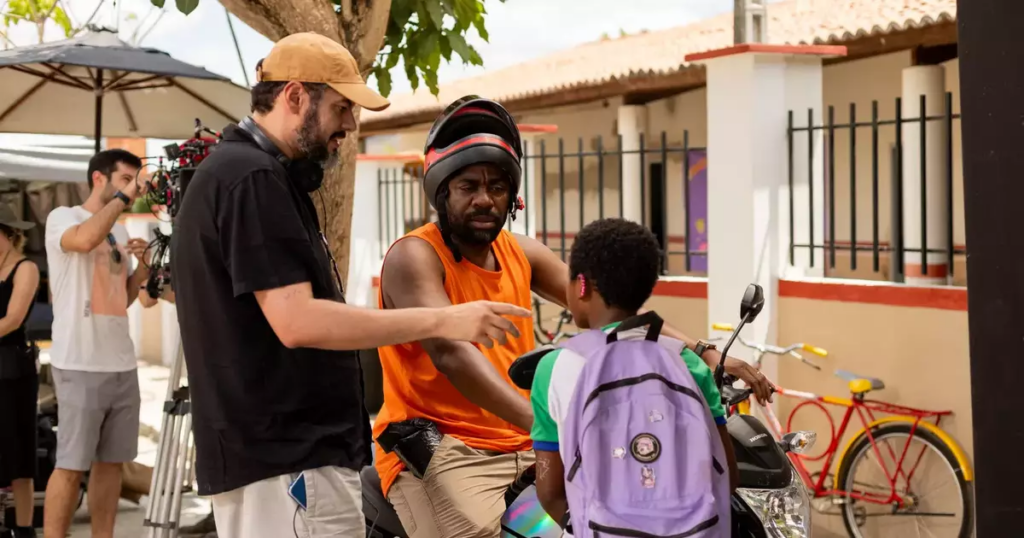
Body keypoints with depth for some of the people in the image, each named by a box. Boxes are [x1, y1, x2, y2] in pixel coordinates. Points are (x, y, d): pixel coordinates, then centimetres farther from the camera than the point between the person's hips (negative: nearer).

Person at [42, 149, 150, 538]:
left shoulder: (120, 232, 18)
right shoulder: (62, 217, -3)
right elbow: (84, 240, -27)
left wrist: (142, 269, 5)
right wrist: (122, 198, -16)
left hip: (122, 364, 7)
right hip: (80, 366, -7)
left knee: (111, 461, 9)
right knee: (71, 465, -6)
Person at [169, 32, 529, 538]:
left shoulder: (232, 171, 17)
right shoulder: (253, 179, -15)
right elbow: (297, 321, -23)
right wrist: (443, 320, -20)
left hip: (265, 454, 11)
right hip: (288, 460, -11)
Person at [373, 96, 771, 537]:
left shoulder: (522, 253, 13)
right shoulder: (414, 257, -9)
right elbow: (449, 351, -25)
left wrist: (704, 354, -7)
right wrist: (541, 421, -39)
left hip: (524, 449, 7)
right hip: (440, 453, -6)